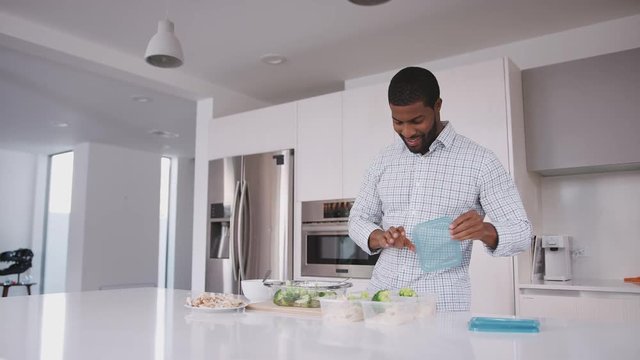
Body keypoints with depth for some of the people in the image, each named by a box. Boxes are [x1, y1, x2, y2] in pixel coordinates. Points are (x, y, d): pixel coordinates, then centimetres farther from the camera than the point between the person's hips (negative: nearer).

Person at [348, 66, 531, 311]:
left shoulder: (478, 161, -6)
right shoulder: (385, 160, 6)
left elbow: (521, 233, -5)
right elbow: (357, 219, 11)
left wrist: (484, 231, -27)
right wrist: (380, 237, -12)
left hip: (442, 305, -3)